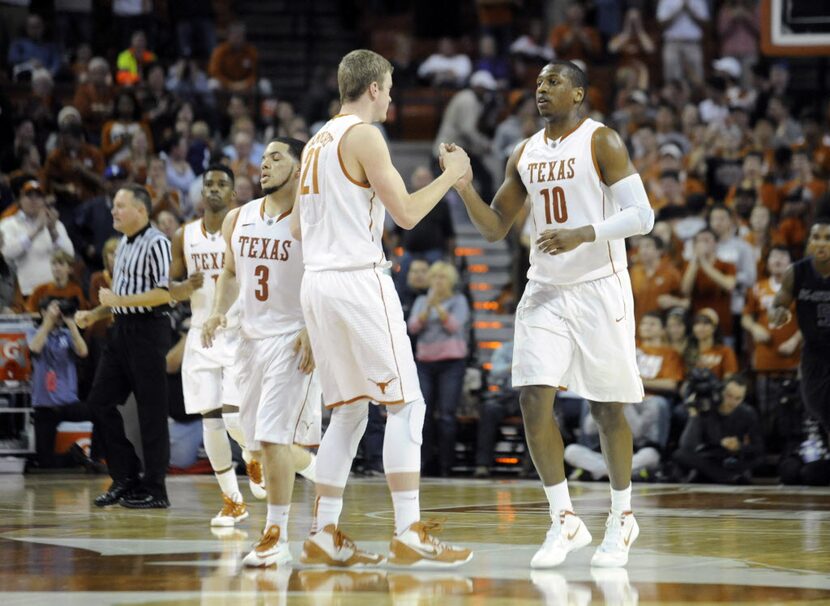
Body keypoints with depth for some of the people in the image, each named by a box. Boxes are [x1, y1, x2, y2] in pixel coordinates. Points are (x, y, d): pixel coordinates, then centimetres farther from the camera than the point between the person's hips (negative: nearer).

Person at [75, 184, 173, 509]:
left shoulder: (156, 243, -12)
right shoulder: (123, 245, 17)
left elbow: (164, 293, -19)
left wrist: (119, 300, -18)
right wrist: (94, 315, 13)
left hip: (148, 329, -10)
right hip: (122, 330, 10)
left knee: (151, 410, -4)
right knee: (100, 400, 7)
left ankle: (154, 489, 2)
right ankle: (126, 477, 15)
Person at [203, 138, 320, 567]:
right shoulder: (238, 220, 8)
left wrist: (314, 330, -24)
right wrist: (219, 310, 2)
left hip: (294, 339, -7)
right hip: (252, 337, 7)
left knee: (272, 437, -15)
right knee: (257, 439, 12)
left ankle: (276, 537, -8)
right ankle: (320, 472, 40)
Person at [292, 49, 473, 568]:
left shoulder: (318, 141, 17)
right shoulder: (364, 136, -9)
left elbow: (298, 227, 21)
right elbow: (407, 213, -14)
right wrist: (450, 175, 0)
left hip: (317, 282, 9)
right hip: (359, 280, -9)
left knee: (350, 412, 13)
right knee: (405, 405, -5)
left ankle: (325, 535, 10)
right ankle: (410, 534, -10)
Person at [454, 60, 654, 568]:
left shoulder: (602, 142, -7)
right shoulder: (525, 155, 11)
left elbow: (642, 215, -14)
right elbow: (495, 227, 16)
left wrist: (582, 235, -26)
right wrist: (466, 188, -2)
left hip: (599, 288, -5)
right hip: (546, 291, 5)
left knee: (607, 409, 2)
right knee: (533, 400, -8)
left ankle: (622, 518, 19)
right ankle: (565, 522, 1)